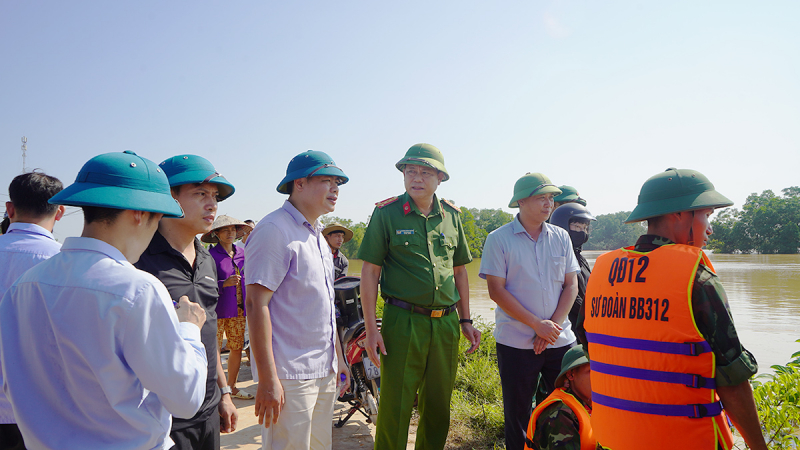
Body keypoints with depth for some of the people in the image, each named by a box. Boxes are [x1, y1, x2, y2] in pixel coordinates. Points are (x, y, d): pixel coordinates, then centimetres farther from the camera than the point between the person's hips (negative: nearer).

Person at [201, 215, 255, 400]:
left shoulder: (241, 253, 11)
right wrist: (224, 283, -22)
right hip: (217, 310, -6)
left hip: (238, 310, 6)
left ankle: (232, 386, 24)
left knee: (237, 348, 10)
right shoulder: (211, 255, -7)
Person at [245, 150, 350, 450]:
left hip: (324, 371, 9)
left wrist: (338, 358, 21)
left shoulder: (318, 237, 15)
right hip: (290, 376, -9)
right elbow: (257, 304, -19)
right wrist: (268, 379, -21)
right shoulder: (274, 230, -13)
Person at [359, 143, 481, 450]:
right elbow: (370, 272, -4)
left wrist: (465, 320, 13)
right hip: (403, 321, -4)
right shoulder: (387, 213, -3)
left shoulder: (451, 215, 9)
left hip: (446, 323, 4)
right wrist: (371, 328, -9)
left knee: (438, 405, 14)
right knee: (395, 407, 0)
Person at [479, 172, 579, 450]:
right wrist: (537, 325, -14)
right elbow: (496, 291, -10)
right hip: (516, 342, -3)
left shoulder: (561, 237, 6)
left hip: (560, 340, 4)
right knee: (517, 412, 7)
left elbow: (571, 286, 6)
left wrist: (553, 326, -8)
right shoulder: (498, 239, -5)